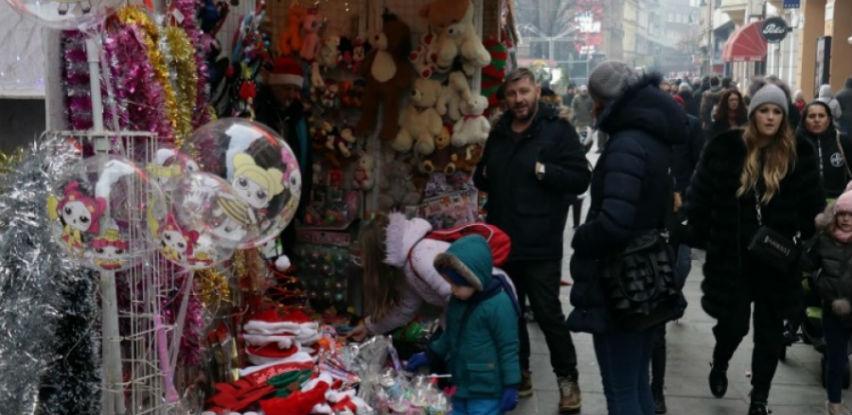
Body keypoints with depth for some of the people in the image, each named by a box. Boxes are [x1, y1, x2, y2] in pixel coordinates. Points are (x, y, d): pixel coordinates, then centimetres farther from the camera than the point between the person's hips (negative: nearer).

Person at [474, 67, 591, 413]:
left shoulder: (558, 130, -7)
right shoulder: (499, 133, 13)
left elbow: (580, 179, -13)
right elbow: (482, 179, 26)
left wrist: (544, 171, -23)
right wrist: (484, 175, 4)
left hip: (540, 244, -6)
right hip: (503, 240, 6)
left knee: (548, 313, -1)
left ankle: (567, 379, 14)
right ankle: (519, 374, 28)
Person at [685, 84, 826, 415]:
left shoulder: (800, 154, -2)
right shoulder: (725, 147, -5)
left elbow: (812, 206, 3)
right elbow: (700, 196, 0)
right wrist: (700, 239, -2)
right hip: (732, 256, -1)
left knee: (770, 331, 8)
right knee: (733, 323, 6)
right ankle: (719, 366, 40)